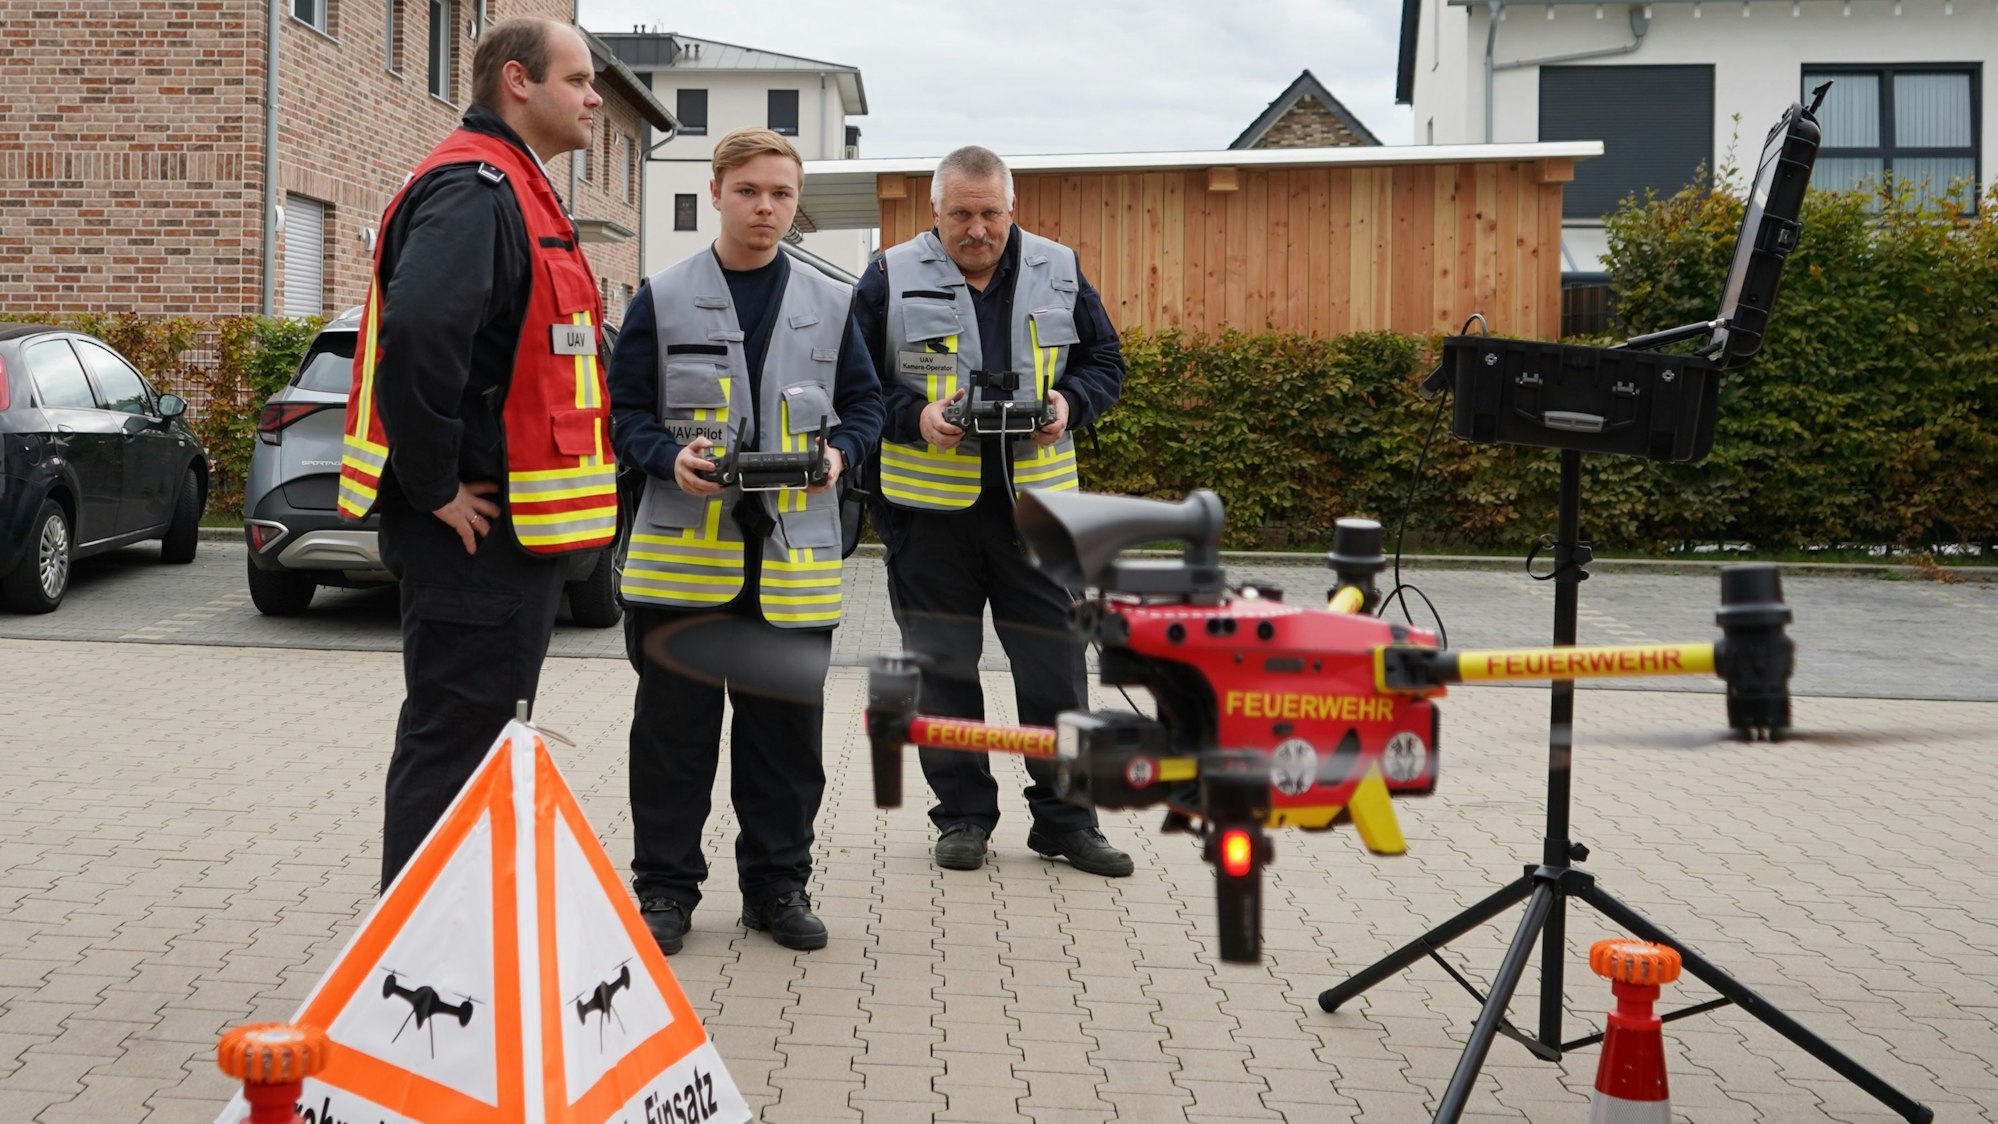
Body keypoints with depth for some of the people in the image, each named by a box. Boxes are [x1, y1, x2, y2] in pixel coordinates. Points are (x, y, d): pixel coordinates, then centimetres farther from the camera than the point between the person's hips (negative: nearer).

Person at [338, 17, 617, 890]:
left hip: (516, 525, 11)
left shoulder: (513, 190, 18)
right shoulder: (473, 189, -16)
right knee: (453, 744, -4)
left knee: (479, 737, 18)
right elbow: (417, 336, -32)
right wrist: (435, 487, -23)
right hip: (476, 528, -11)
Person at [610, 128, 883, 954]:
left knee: (788, 724, 7)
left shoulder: (830, 304, 10)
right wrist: (670, 459, -14)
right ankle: (665, 885, 15)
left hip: (794, 554, 2)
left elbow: (864, 402, 15)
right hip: (682, 549, -2)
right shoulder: (662, 298, 4)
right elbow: (626, 410, 4)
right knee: (675, 725, 3)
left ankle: (777, 883, 20)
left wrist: (840, 452, -6)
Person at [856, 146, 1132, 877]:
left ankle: (1065, 819, 15)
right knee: (943, 666, 6)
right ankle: (963, 814, 20)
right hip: (929, 507, -1)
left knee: (1055, 665, 3)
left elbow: (1105, 364, 14)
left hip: (1036, 500, 1)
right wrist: (915, 417, -14)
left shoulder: (1058, 273, 8)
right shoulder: (892, 279, 1)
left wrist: (1070, 402, -7)